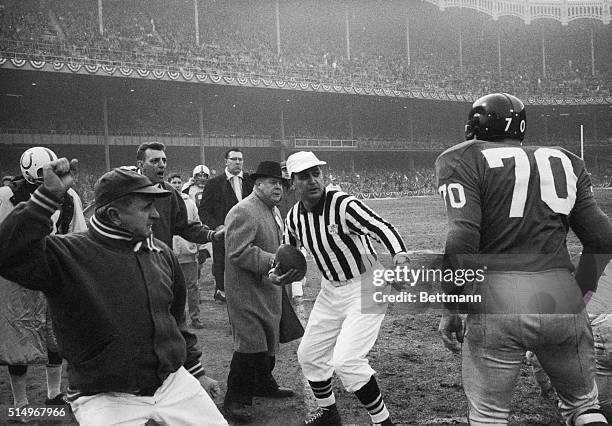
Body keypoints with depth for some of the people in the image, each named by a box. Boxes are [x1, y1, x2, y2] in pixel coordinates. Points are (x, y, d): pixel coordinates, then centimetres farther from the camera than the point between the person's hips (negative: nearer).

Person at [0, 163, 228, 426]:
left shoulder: (161, 253, 5)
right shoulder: (68, 254, -14)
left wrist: (196, 372, 23)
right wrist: (49, 196, -35)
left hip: (172, 382, 5)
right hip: (105, 399, -5)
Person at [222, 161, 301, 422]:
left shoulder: (274, 210, 15)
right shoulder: (243, 212, -18)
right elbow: (239, 252, -26)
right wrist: (272, 261, -30)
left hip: (269, 287, 10)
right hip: (247, 290, -10)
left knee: (269, 339, 19)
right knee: (250, 344, -11)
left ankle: (263, 384, 37)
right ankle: (236, 400, -1)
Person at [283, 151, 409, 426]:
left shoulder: (343, 205, -23)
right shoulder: (294, 217, -1)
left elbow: (382, 228, -32)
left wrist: (400, 254, -51)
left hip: (365, 288, -8)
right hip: (331, 290, 8)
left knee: (346, 360, -19)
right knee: (309, 354, 16)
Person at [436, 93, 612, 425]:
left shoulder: (464, 160, 0)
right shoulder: (564, 162, 15)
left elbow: (463, 239, -13)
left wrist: (449, 309, -5)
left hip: (497, 301, -4)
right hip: (561, 297, 4)